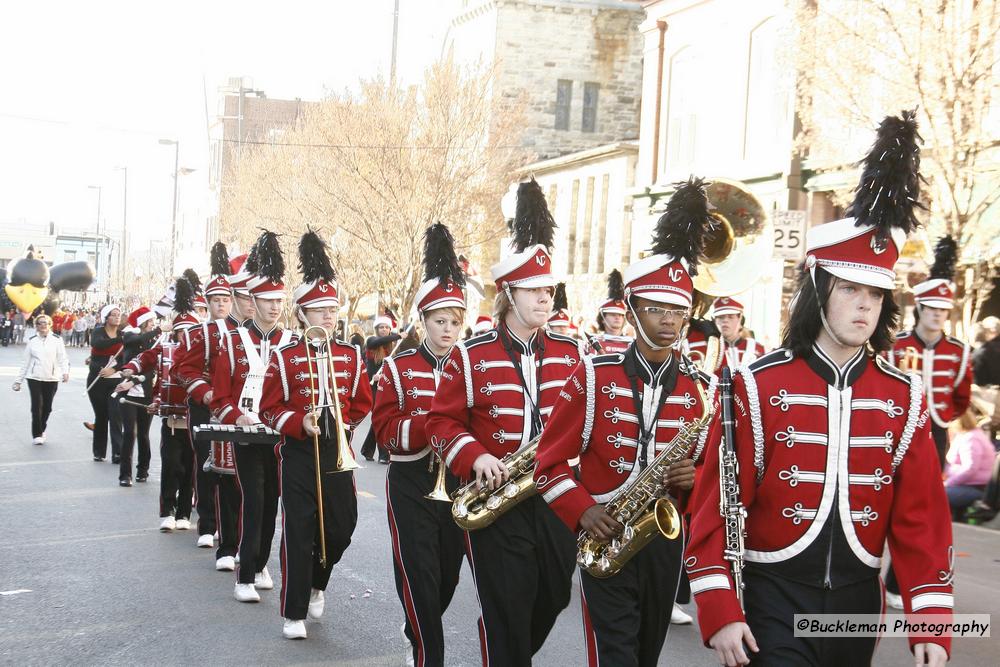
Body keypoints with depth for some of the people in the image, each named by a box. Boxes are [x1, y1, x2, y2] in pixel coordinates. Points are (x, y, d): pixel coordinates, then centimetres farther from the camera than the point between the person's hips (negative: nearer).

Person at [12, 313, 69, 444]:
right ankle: (36, 435, -2)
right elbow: (26, 362, 11)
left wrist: (65, 371, -22)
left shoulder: (57, 340, 3)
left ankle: (41, 430, 28)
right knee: (37, 405, -9)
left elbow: (63, 358, -3)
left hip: (52, 378, 0)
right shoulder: (32, 341, 7)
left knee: (47, 407, 5)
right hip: (34, 378, 0)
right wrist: (19, 380, 10)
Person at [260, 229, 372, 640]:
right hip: (299, 454, -3)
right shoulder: (284, 357, -4)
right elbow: (270, 409, -3)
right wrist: (300, 423, -19)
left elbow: (362, 403, 13)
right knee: (298, 532, -2)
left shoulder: (351, 355, 5)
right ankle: (294, 613, 6)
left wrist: (339, 423, -2)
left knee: (341, 528, 6)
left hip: (336, 452, 3)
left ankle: (316, 584, 35)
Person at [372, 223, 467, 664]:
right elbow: (385, 429, -11)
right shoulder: (398, 368, -5)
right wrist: (432, 424, -26)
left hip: (458, 484, 4)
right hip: (412, 485, -4)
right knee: (420, 581, -7)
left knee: (448, 578, 16)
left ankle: (418, 631, 43)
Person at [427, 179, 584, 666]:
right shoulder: (470, 356, -5)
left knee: (551, 603, 15)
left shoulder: (570, 353, 5)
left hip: (558, 498, 4)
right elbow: (442, 420, -2)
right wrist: (475, 458, -19)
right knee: (506, 619, -2)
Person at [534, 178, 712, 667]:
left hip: (666, 540, 4)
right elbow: (551, 460, -4)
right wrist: (582, 510, -20)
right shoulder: (593, 376, -6)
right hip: (605, 538, -4)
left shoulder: (699, 387, 2)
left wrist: (697, 475, -14)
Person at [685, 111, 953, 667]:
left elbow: (922, 517, 1)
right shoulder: (758, 387, -9)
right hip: (776, 601, -4)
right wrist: (719, 612, -14)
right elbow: (716, 505, -10)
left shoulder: (903, 396, 1)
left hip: (859, 601, 4)